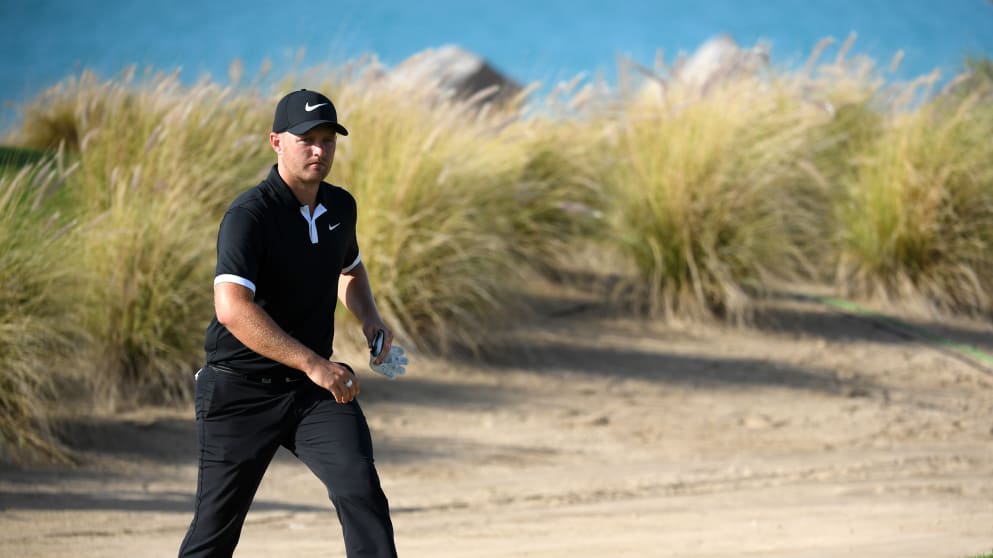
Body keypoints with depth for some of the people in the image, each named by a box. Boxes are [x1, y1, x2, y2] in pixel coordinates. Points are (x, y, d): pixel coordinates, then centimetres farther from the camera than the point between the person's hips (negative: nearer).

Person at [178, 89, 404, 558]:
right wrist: (313, 364, -37)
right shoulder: (249, 215, -19)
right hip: (241, 391, -5)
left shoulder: (340, 207, 4)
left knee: (361, 491, -16)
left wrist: (370, 318, 5)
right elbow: (232, 309, -33)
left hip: (316, 390, 5)